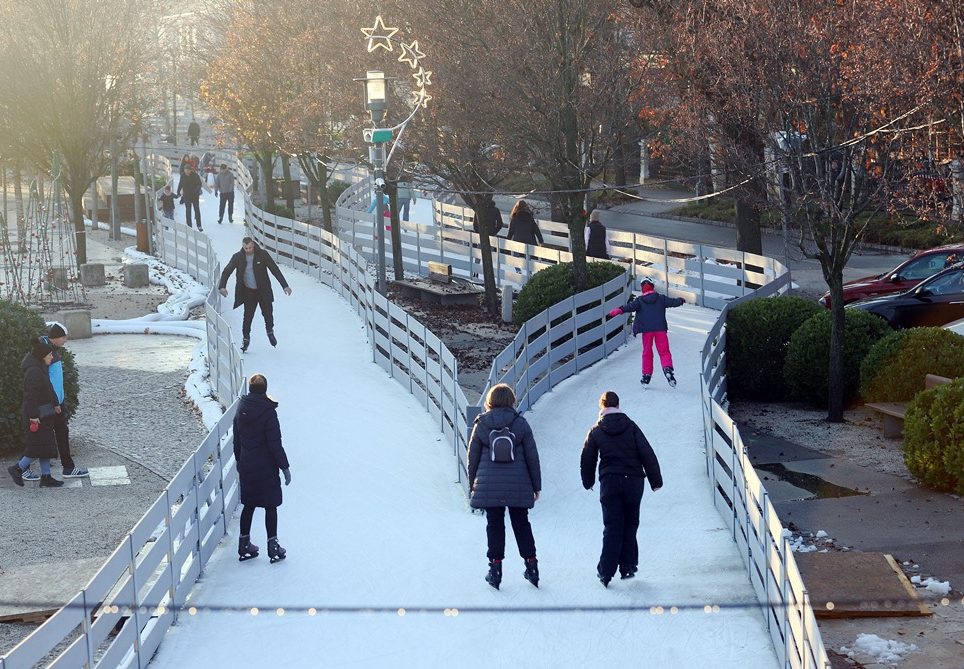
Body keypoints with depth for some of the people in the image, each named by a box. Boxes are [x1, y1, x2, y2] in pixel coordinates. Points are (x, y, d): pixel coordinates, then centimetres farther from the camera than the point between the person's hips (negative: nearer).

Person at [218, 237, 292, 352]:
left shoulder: (262, 255, -10)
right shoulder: (238, 257, -7)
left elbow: (275, 270, -8)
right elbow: (227, 271, -4)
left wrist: (285, 286, -11)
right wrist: (222, 286, -20)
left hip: (263, 290, 0)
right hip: (248, 291, 0)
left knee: (268, 313, 0)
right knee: (248, 316, -5)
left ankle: (270, 331, 28)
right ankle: (245, 338, 13)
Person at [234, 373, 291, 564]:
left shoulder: (240, 411, 1)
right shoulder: (268, 412, -17)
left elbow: (237, 441, 9)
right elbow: (275, 444, -16)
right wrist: (285, 467, -8)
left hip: (246, 467, 6)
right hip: (266, 467, -6)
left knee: (248, 505, 15)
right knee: (270, 506, 5)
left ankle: (244, 545, 20)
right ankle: (273, 546, 8)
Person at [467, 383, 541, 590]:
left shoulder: (481, 424, -1)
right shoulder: (520, 424, -3)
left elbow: (473, 457, 5)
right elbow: (532, 456, 0)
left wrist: (472, 484, 15)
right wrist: (536, 485, 9)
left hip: (489, 486, 0)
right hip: (518, 486, 0)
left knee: (494, 525, 8)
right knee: (521, 524, 12)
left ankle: (495, 568, 4)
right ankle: (531, 565, 11)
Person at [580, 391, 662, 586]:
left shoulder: (596, 431, 1)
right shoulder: (631, 427, -1)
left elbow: (587, 460, 7)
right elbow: (648, 454, -4)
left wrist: (588, 482, 24)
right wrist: (655, 480, 2)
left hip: (609, 483, 0)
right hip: (633, 481, 0)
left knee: (612, 527, 3)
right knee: (630, 525, 13)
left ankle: (606, 571, -4)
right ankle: (628, 567, 12)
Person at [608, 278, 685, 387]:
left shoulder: (640, 300, 0)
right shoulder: (661, 298, 6)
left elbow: (631, 306, -16)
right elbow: (673, 302, 14)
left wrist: (620, 310, -24)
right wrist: (680, 300, 35)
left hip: (647, 329, 0)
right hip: (660, 329, 1)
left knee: (647, 352, 11)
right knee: (664, 351, 4)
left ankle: (646, 376, 10)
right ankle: (667, 368, -22)